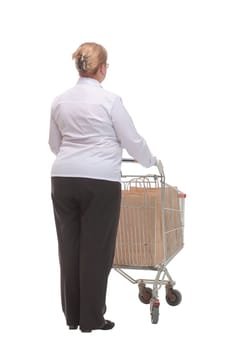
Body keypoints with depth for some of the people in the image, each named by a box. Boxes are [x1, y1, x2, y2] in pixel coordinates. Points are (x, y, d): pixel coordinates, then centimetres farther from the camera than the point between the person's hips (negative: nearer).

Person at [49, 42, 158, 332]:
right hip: (100, 183, -5)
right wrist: (150, 161, 18)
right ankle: (91, 320, 9)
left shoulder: (59, 101, 9)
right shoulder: (109, 100, -7)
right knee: (96, 250, 2)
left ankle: (71, 316, 20)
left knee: (69, 248, 11)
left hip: (63, 180, 5)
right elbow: (133, 141, -1)